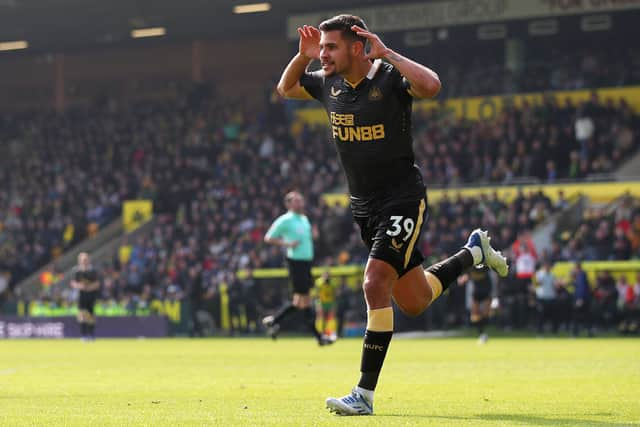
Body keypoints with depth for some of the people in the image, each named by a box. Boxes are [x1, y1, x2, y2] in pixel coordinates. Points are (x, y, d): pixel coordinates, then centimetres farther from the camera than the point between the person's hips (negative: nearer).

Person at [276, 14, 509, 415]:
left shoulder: (390, 79, -17)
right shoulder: (329, 84, 3)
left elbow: (431, 85, -38)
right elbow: (285, 88, 21)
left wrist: (387, 53, -31)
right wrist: (303, 56, 1)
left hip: (403, 200, -8)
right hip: (365, 207, 8)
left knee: (375, 285, -22)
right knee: (414, 303, 16)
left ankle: (365, 394, -15)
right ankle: (474, 251, 44)